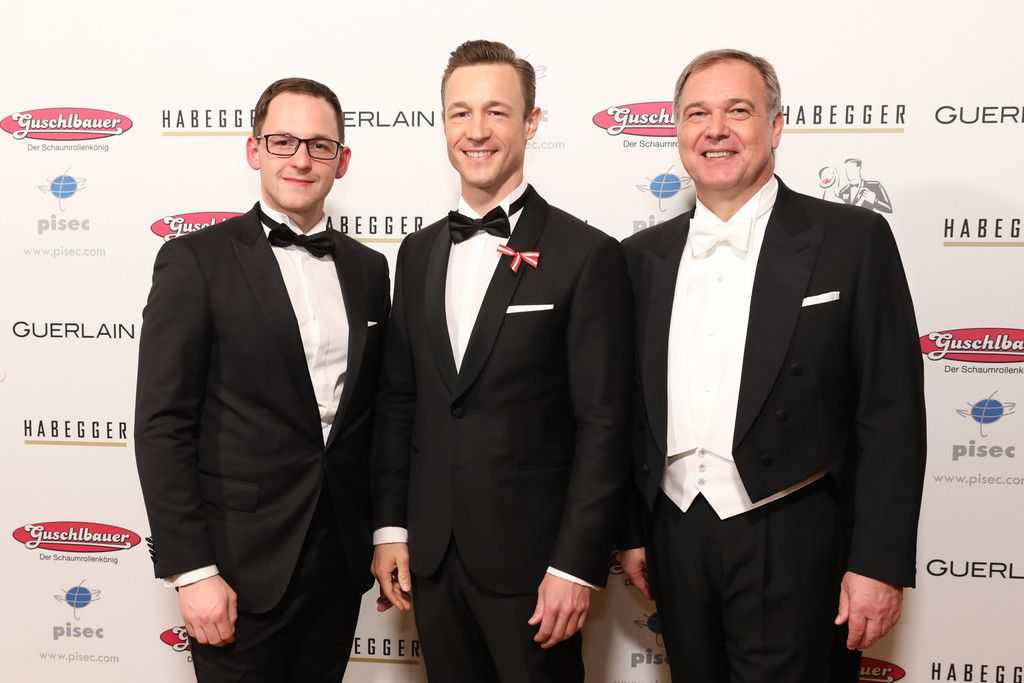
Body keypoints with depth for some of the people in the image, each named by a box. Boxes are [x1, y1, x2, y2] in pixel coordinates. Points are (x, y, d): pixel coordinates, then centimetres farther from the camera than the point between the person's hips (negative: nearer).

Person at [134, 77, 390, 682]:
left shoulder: (367, 268, 9)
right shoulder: (197, 260, -7)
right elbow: (162, 424, -11)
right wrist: (191, 570, -15)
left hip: (342, 558, 5)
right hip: (242, 564, -4)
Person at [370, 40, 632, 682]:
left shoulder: (587, 255, -9)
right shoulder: (419, 252, 8)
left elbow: (603, 425, -11)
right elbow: (398, 400, 11)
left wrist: (577, 566, -14)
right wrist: (390, 527, 7)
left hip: (530, 557, -5)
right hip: (431, 554, 5)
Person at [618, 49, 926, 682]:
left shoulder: (852, 239, -6)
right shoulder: (644, 256, 6)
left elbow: (892, 414, -8)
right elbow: (634, 410, 11)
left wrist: (880, 563, -12)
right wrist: (632, 532, 10)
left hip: (792, 542, -4)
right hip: (676, 536, 4)